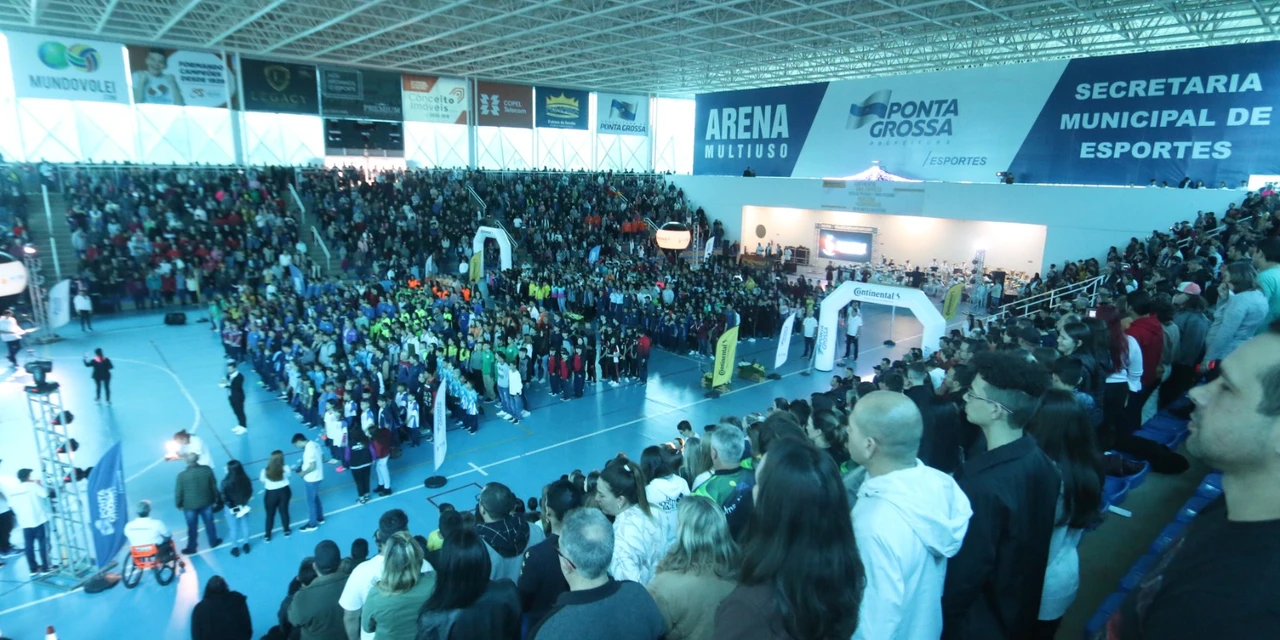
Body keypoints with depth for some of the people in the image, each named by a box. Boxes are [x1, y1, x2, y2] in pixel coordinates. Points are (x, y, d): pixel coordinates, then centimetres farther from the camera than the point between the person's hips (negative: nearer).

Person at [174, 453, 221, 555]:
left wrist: (178, 504, 8)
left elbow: (178, 492, -11)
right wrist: (214, 499, 12)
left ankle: (191, 548, 35)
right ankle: (213, 542, 38)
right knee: (209, 523, 21)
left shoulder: (182, 475, -24)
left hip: (189, 505, -2)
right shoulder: (207, 470, -17)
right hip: (206, 502, 2)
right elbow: (214, 486, -4)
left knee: (192, 528, 17)